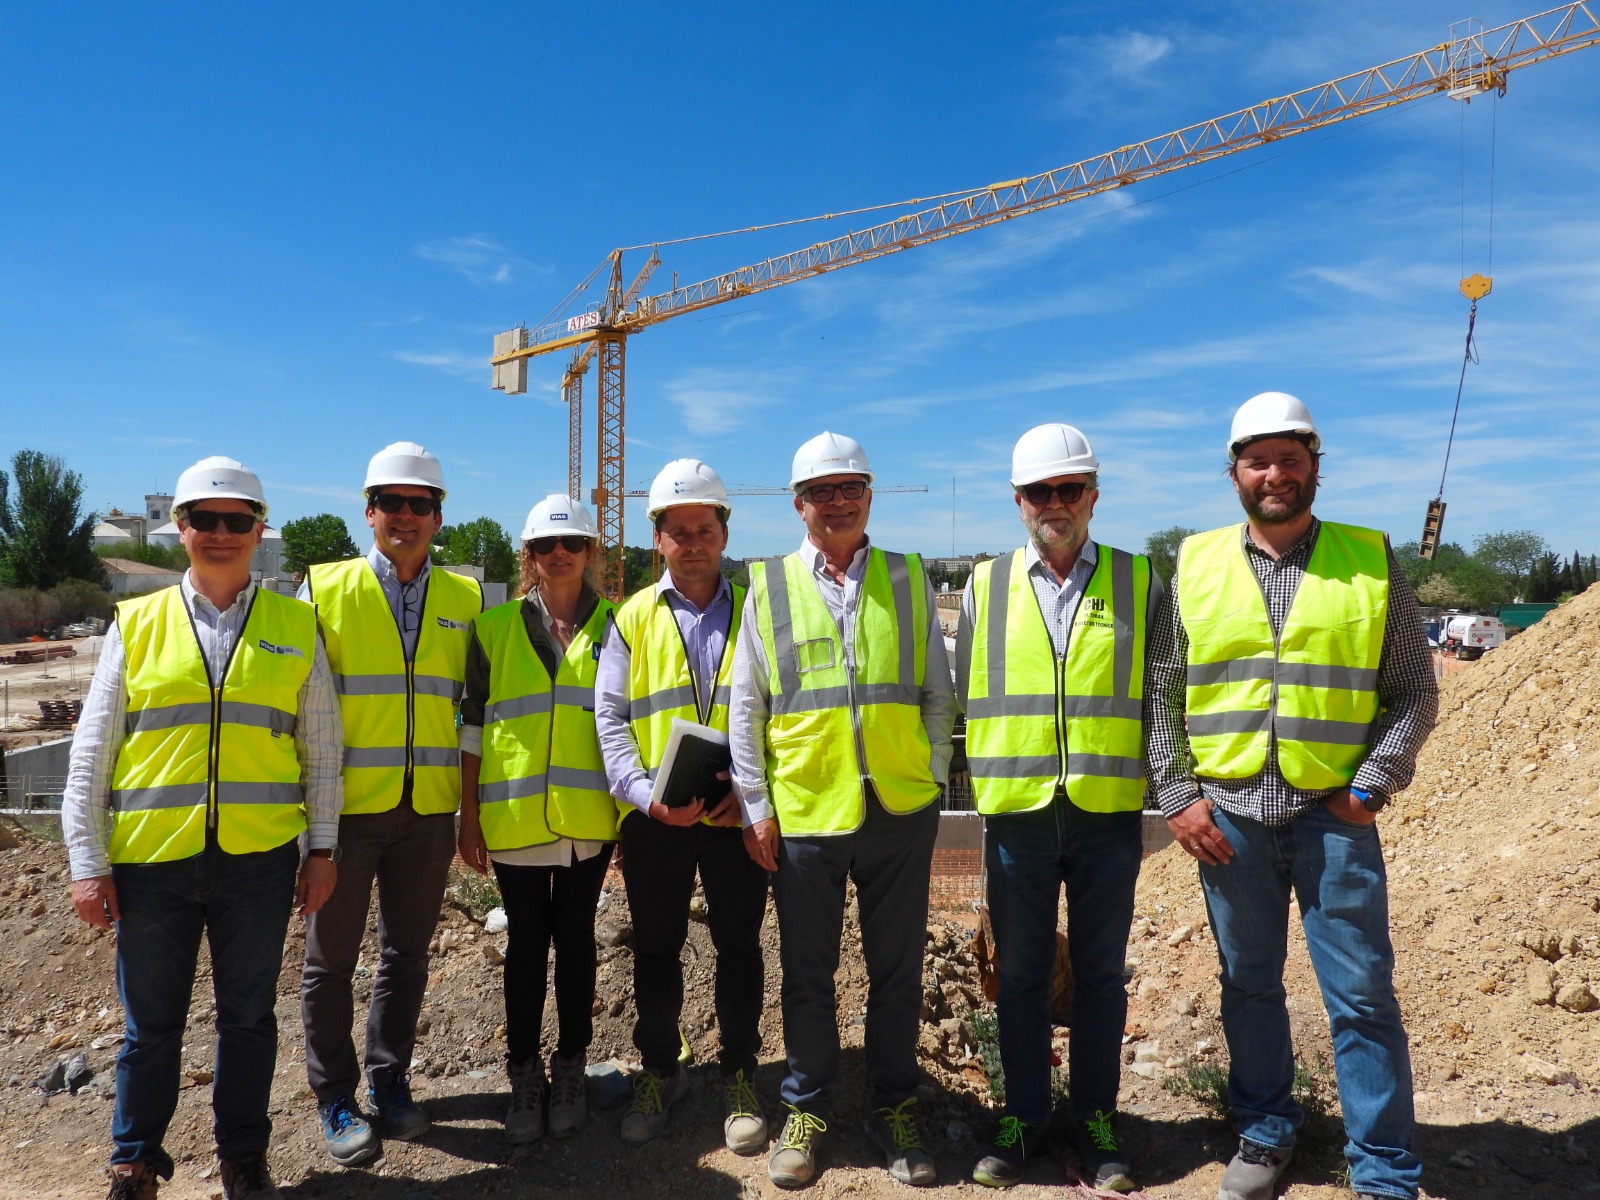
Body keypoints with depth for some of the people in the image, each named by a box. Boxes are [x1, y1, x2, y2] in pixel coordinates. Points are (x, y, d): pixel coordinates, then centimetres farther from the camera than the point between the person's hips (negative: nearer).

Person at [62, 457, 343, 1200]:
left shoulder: (295, 627, 3)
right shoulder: (136, 624, 3)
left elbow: (322, 748, 5)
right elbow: (91, 754, 4)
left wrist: (321, 847, 2)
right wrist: (87, 861, 0)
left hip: (259, 860, 0)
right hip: (152, 860, 0)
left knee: (248, 1017, 13)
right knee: (150, 1024, 13)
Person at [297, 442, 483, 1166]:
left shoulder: (465, 601, 5)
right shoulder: (325, 590, -2)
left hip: (430, 810, 2)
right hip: (345, 807, -2)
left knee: (406, 954, 13)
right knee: (332, 957, 9)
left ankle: (389, 1083, 30)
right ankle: (335, 1100, 25)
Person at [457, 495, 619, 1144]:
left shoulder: (614, 625, 3)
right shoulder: (495, 627, 4)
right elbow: (473, 724, 4)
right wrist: (468, 815, 1)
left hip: (589, 817, 0)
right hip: (514, 817, 0)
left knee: (574, 937, 10)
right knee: (526, 942, 9)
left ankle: (569, 1070, 26)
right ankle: (524, 1075, 24)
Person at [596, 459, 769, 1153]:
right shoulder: (633, 619, 6)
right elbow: (609, 719, 2)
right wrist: (646, 794, -13)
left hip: (738, 816, 0)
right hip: (654, 821, 1)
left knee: (739, 947, 10)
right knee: (655, 951, 12)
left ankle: (739, 1079, 27)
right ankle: (659, 1072, 31)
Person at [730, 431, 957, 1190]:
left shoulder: (908, 581, 7)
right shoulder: (768, 587, 3)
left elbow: (939, 693, 11)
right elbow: (745, 707, 3)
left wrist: (934, 776, 3)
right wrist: (755, 804, -1)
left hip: (900, 809, 1)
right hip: (803, 812, -1)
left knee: (897, 969, 11)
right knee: (807, 971, 12)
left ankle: (894, 1108, 29)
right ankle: (805, 1110, 29)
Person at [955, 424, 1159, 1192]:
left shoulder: (1138, 583, 4)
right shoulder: (986, 586, 5)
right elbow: (965, 696, 10)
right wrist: (985, 778, 6)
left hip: (1109, 812, 0)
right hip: (1016, 812, 1)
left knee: (1099, 972, 11)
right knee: (1020, 972, 10)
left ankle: (1094, 1120, 26)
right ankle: (1023, 1118, 26)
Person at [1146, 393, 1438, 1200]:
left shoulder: (1371, 561, 2)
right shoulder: (1196, 565, 3)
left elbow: (1414, 692, 5)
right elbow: (1160, 692, 5)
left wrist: (1373, 784, -6)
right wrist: (1177, 796, -1)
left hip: (1334, 815, -1)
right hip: (1227, 817, 1)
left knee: (1362, 995, 4)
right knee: (1249, 984, 14)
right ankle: (1265, 1132, 33)